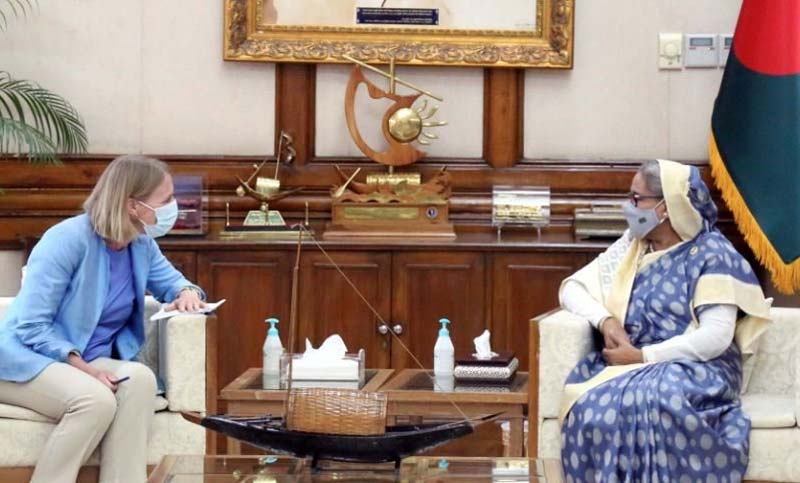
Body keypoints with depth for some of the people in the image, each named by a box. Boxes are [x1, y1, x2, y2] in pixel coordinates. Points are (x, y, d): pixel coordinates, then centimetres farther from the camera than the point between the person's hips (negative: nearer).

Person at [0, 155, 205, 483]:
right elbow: (31, 327, -22)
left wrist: (187, 292, -7)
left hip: (89, 361, 6)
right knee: (96, 399, -36)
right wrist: (83, 367, -32)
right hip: (28, 361, -6)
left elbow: (171, 281, 19)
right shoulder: (67, 240, -20)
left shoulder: (142, 244, 1)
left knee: (140, 379, -28)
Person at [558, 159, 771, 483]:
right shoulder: (630, 247, 14)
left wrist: (643, 355, -15)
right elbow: (571, 288, 14)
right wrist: (605, 320, -7)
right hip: (628, 366, 5)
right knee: (591, 406, -32)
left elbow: (715, 338, -14)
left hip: (694, 370, -5)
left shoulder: (711, 253, -4)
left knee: (645, 405, -40)